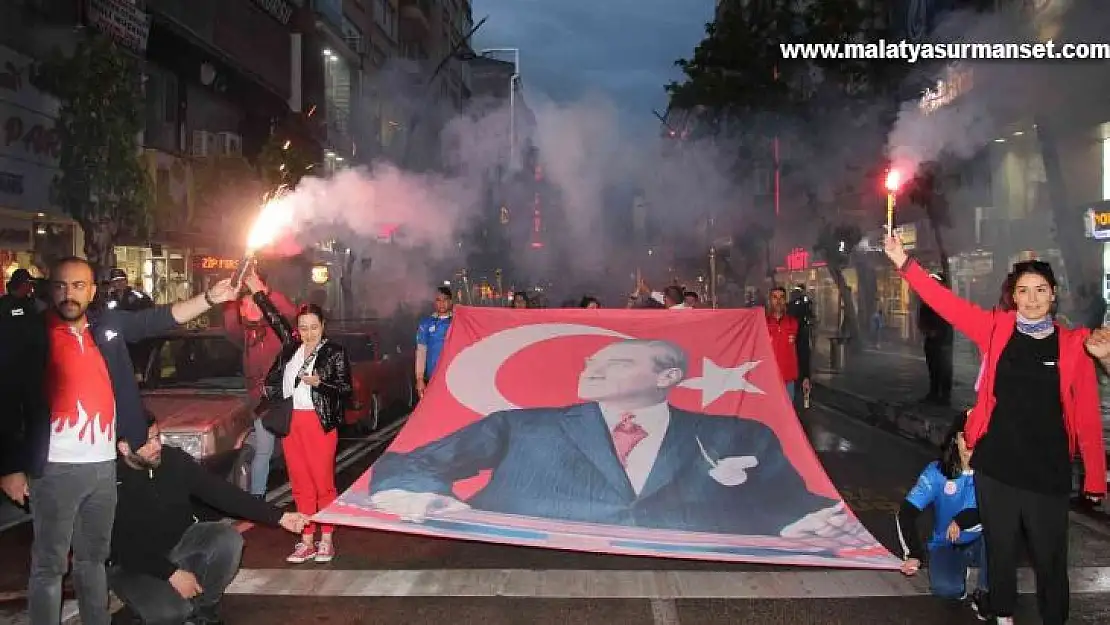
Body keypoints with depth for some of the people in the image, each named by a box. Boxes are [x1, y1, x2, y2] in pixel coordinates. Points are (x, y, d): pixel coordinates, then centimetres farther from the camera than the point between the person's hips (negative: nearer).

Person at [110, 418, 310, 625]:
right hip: (134, 563, -5)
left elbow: (219, 491, -9)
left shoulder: (174, 459, -11)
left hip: (181, 541, 5)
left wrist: (279, 517, -14)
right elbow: (121, 547, -21)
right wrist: (170, 573, -27)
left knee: (228, 540, -24)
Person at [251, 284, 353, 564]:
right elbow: (274, 318, 24)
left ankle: (326, 540, 8)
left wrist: (319, 383, -16)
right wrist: (257, 291, 24)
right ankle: (307, 540, 13)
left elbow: (346, 390, -2)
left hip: (319, 422, -5)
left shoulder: (334, 352, -1)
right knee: (300, 484, 7)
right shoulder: (292, 346, 12)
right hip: (291, 422, 5)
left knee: (323, 482, -2)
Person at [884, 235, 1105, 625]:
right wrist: (905, 263, -15)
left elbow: (1087, 416, -3)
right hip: (995, 465, 1)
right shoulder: (997, 329, -2)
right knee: (1001, 550, 17)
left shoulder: (1073, 344, -4)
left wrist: (1095, 477, -3)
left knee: (1050, 558, 9)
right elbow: (946, 303, -7)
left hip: (1048, 471, -1)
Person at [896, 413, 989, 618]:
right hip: (946, 545, -1)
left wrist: (961, 521, -32)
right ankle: (960, 570, 10)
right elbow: (905, 513, -16)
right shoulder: (937, 472, -14)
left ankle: (984, 593, -11)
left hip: (981, 544, 1)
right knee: (946, 588, -30)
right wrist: (913, 555, -26)